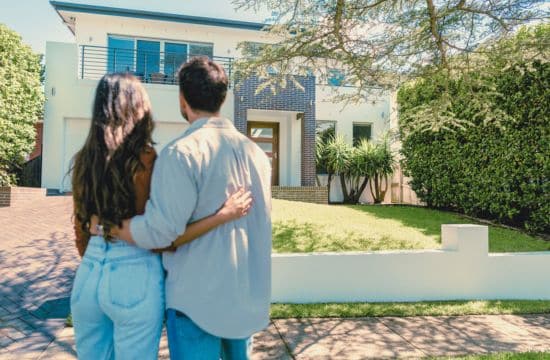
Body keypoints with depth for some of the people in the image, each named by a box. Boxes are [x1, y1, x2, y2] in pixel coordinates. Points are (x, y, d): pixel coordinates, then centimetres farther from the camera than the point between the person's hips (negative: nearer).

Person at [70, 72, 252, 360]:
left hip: (87, 275, 6)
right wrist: (223, 215, -17)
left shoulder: (84, 160, 2)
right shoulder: (147, 160, -15)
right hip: (135, 277, -5)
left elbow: (81, 232, 9)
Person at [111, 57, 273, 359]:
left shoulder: (183, 152, -18)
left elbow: (162, 229, -23)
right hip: (248, 293, 6)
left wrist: (107, 226, -6)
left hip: (198, 297, -6)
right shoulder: (255, 152, 3)